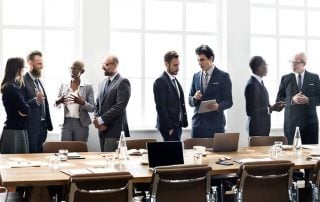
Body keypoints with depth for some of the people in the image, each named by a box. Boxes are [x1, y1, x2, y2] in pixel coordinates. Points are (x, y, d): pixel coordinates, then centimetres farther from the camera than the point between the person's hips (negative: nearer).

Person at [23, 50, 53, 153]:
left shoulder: (38, 81, 16)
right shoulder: (23, 81, -11)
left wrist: (48, 124, 14)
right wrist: (36, 100, -31)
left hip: (42, 126, 8)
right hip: (31, 127, -8)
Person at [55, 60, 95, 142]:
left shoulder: (88, 87, 0)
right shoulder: (63, 85, 8)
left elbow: (92, 108, -2)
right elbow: (56, 104, 9)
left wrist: (82, 102, -21)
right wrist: (59, 101, -14)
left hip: (81, 124, -2)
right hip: (66, 122, 2)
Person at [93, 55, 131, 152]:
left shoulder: (123, 82, -8)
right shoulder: (103, 83, 18)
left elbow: (119, 106, -16)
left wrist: (101, 120, -13)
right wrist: (96, 119, 0)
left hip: (115, 129, -7)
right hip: (102, 129, 7)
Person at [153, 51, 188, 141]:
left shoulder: (175, 80, 17)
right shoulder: (160, 81, -11)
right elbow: (160, 106, -16)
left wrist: (184, 122, 10)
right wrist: (168, 127, -17)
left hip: (178, 125, 8)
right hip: (169, 126, -8)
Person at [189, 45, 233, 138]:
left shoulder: (223, 76, -1)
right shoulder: (196, 76, 11)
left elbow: (228, 101, -2)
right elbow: (190, 101, 14)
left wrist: (218, 106, -22)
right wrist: (194, 98, -9)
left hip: (215, 123, -4)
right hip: (197, 123, 4)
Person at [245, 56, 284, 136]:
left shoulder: (259, 82, 9)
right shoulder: (252, 85, -19)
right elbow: (251, 111, -21)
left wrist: (272, 107, 3)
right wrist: (270, 109, -19)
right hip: (257, 128, -9)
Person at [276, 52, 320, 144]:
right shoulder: (286, 78, 7)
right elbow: (279, 99, 5)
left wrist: (308, 100, -14)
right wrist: (292, 100, -13)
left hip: (310, 121, 0)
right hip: (291, 122, 0)